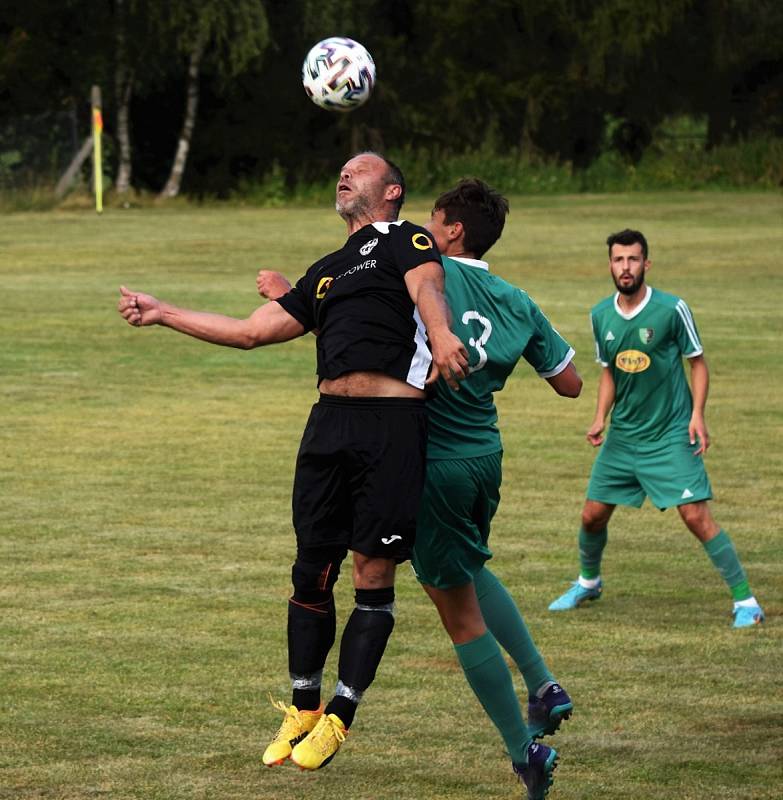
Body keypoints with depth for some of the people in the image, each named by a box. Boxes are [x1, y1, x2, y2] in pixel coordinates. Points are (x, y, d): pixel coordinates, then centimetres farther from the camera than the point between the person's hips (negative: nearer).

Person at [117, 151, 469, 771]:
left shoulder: (405, 240, 7)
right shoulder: (328, 271, 27)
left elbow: (427, 286, -15)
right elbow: (253, 331, 31)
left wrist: (440, 333, -38)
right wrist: (162, 314, 32)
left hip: (392, 424, -6)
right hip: (330, 420, 7)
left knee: (374, 578, -3)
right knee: (313, 572, 6)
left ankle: (338, 720, 4)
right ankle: (302, 712, 17)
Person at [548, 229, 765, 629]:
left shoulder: (672, 309, -11)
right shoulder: (601, 316, 2)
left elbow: (697, 362, -2)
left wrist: (697, 414, -14)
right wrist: (600, 418, 3)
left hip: (671, 435, -5)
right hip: (622, 435, 5)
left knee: (696, 516, -14)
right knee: (592, 516, 9)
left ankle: (745, 601, -7)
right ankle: (588, 583, 38)